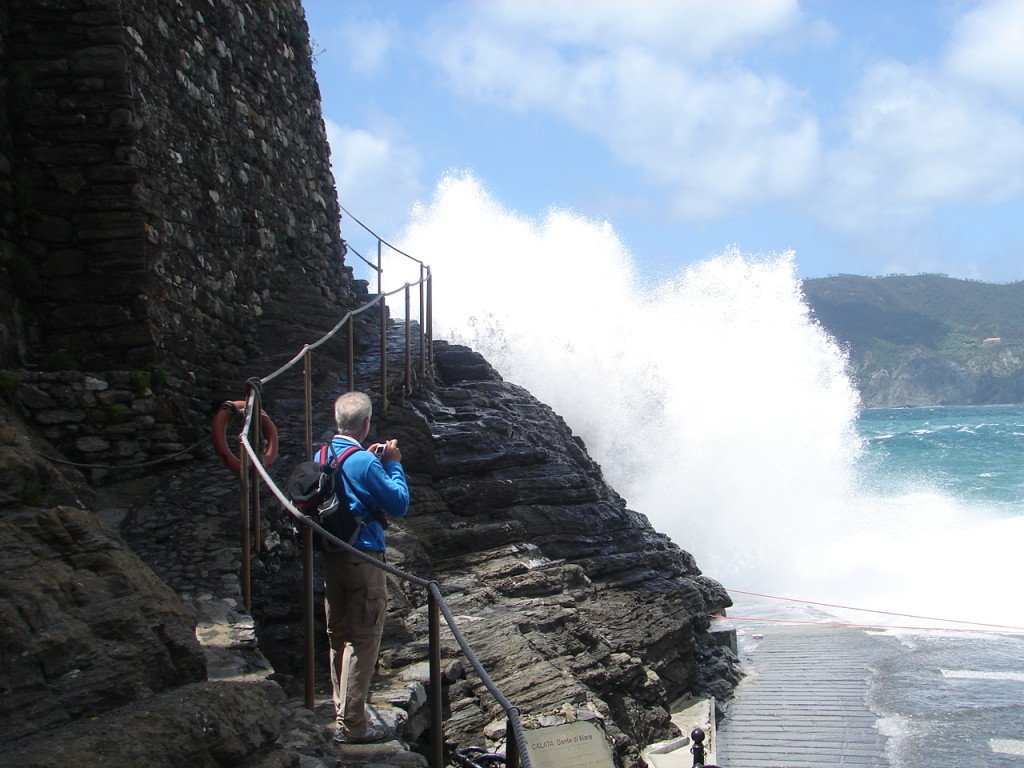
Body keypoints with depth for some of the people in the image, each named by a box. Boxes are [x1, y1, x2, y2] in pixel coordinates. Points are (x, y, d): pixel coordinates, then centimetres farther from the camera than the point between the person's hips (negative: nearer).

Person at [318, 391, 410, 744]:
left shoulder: (323, 455, 4)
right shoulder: (365, 463, -20)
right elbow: (399, 504, -14)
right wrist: (393, 464, -4)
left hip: (329, 556, 8)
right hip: (363, 559, -8)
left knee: (338, 634, 18)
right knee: (363, 638, -1)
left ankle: (342, 708, 31)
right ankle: (351, 722, 2)